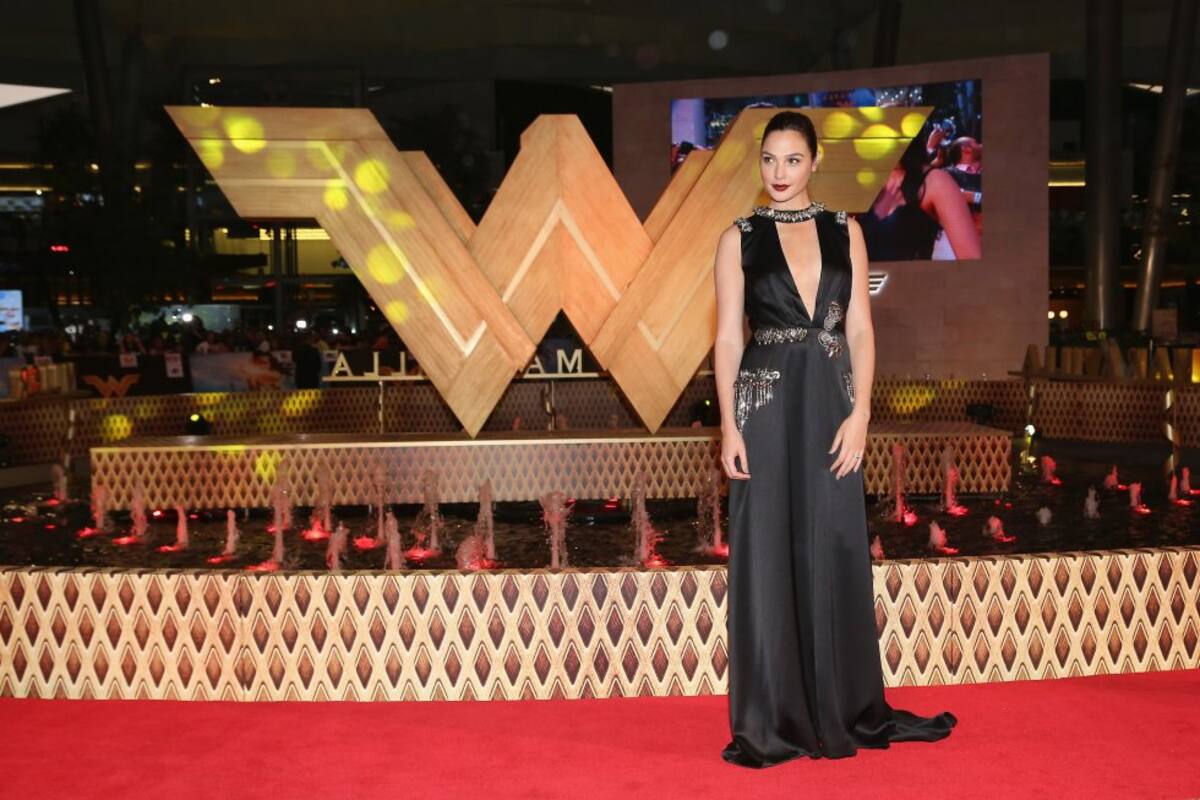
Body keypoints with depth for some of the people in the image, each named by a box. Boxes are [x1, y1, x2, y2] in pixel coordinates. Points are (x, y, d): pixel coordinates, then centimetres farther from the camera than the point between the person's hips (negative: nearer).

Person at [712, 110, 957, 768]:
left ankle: (845, 709, 21)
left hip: (830, 404, 2)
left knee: (836, 552, 7)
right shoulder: (739, 239, 4)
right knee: (768, 556, 1)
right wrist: (728, 426, -8)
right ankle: (771, 721, 11)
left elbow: (860, 328, 5)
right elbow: (728, 337, 0)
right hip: (766, 406, -2)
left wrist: (860, 412, -5)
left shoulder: (844, 231, 9)